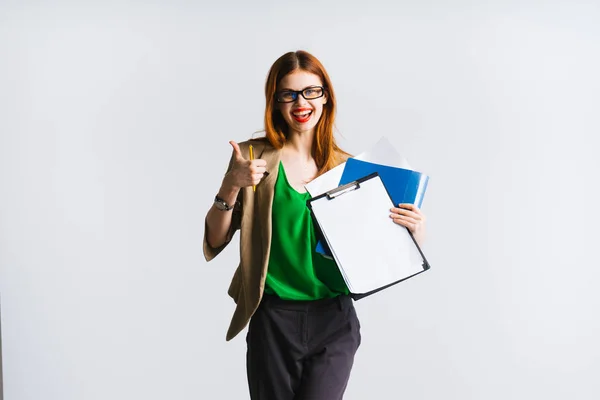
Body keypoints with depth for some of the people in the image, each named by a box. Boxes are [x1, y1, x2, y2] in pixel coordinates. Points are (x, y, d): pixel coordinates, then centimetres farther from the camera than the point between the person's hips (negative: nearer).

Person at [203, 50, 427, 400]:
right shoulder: (253, 157, -1)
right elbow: (214, 243, 0)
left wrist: (415, 231, -10)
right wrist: (231, 186, -16)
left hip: (335, 320, 1)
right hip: (273, 321, 0)